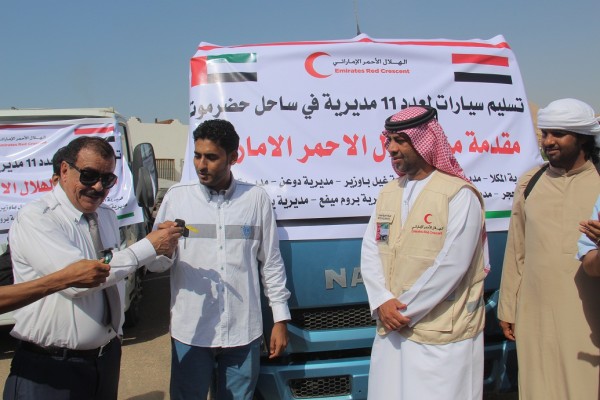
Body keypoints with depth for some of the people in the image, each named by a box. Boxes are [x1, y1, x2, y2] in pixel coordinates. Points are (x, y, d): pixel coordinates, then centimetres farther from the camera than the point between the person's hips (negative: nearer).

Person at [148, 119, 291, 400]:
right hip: (190, 331, 0)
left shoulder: (256, 198, 2)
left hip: (243, 331, 1)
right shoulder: (177, 197, 2)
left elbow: (271, 263, 7)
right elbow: (155, 264, 3)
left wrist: (280, 318, 6)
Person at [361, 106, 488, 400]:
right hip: (391, 330, 6)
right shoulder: (388, 193, 11)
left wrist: (404, 310, -13)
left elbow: (451, 264, -16)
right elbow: (370, 251, 5)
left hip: (442, 334, -5)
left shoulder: (459, 194, -9)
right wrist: (382, 302, -10)